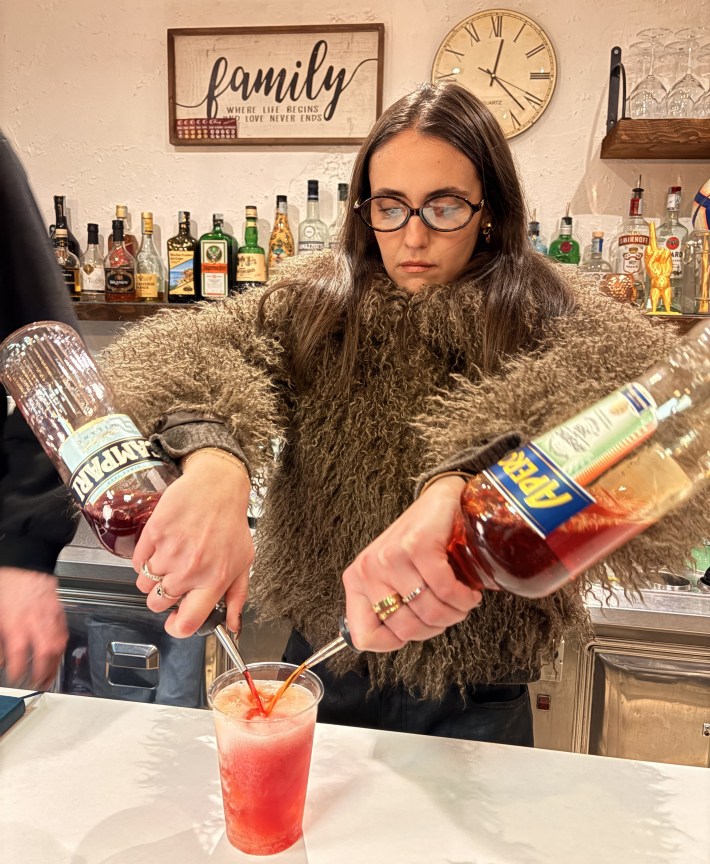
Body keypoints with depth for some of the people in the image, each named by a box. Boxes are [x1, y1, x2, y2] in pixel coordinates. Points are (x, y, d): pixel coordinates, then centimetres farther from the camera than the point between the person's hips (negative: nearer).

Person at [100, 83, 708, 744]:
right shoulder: (318, 300, -4)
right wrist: (213, 458, -44)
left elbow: (640, 372, -31)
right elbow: (188, 346, -21)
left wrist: (454, 485, -47)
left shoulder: (537, 310, -9)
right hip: (324, 662, 2)